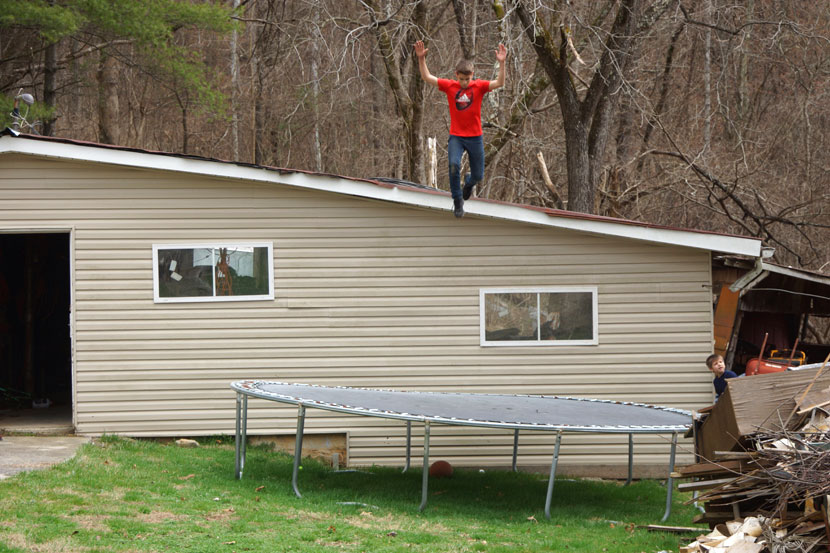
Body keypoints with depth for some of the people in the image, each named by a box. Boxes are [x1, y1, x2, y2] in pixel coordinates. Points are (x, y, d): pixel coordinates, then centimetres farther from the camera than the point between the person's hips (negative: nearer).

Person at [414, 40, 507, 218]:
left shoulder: (479, 86, -5)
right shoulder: (449, 86, -2)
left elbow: (499, 83, -18)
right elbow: (427, 78, -2)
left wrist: (501, 63, -30)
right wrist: (421, 59, -13)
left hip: (475, 137, 1)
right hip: (456, 136, 0)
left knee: (478, 176, 7)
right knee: (454, 165, -27)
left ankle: (469, 182, 46)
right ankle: (457, 201, -11)